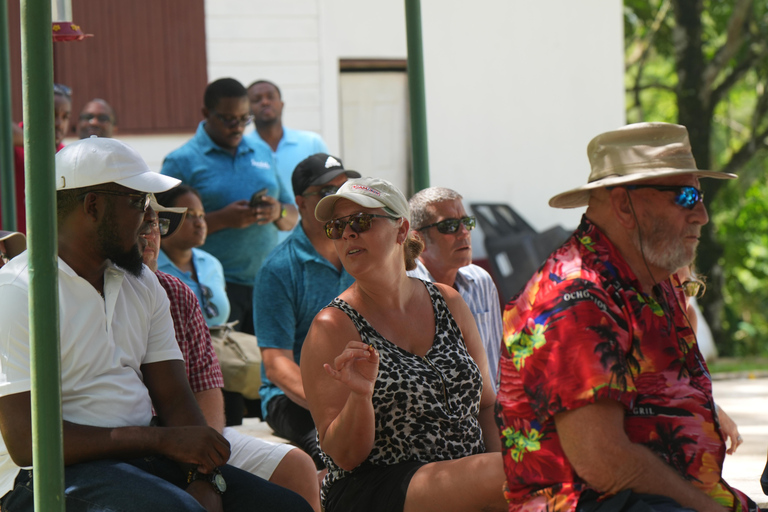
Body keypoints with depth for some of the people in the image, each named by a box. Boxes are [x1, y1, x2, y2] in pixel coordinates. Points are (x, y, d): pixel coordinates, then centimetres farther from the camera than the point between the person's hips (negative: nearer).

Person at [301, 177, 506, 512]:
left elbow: (487, 406, 19)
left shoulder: (448, 303, 12)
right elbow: (344, 457, -6)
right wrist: (360, 395, -24)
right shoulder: (333, 327, -3)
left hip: (467, 482, 5)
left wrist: (503, 461, -1)